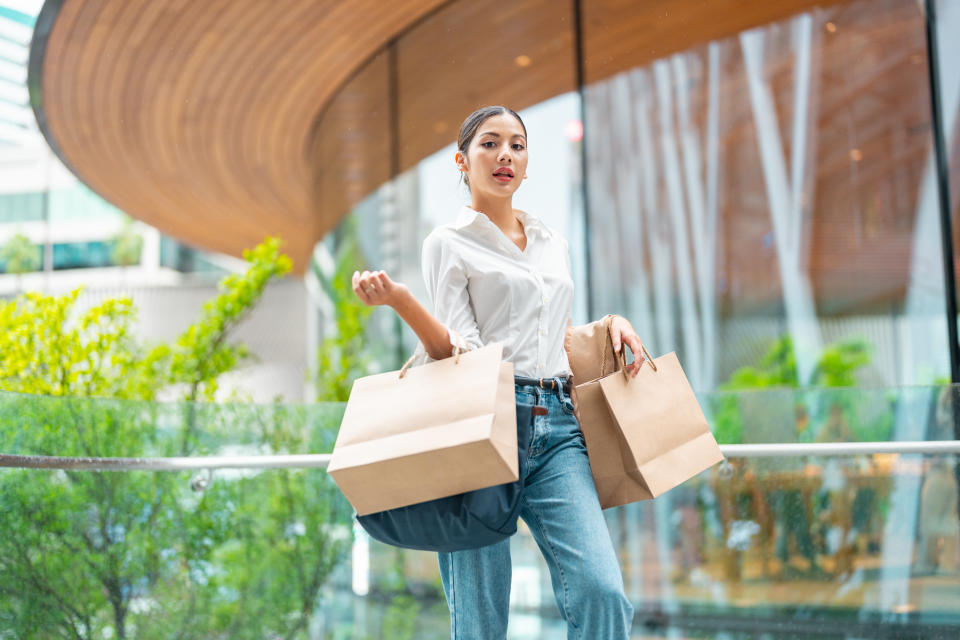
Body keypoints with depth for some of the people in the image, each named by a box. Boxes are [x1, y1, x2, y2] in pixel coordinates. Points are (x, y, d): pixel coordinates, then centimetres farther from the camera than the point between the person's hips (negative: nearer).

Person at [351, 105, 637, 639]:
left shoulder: (553, 243, 22)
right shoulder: (449, 242, 6)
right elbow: (459, 353, -5)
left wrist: (612, 323, 12)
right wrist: (399, 301, -19)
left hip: (557, 425, 4)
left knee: (601, 590, -15)